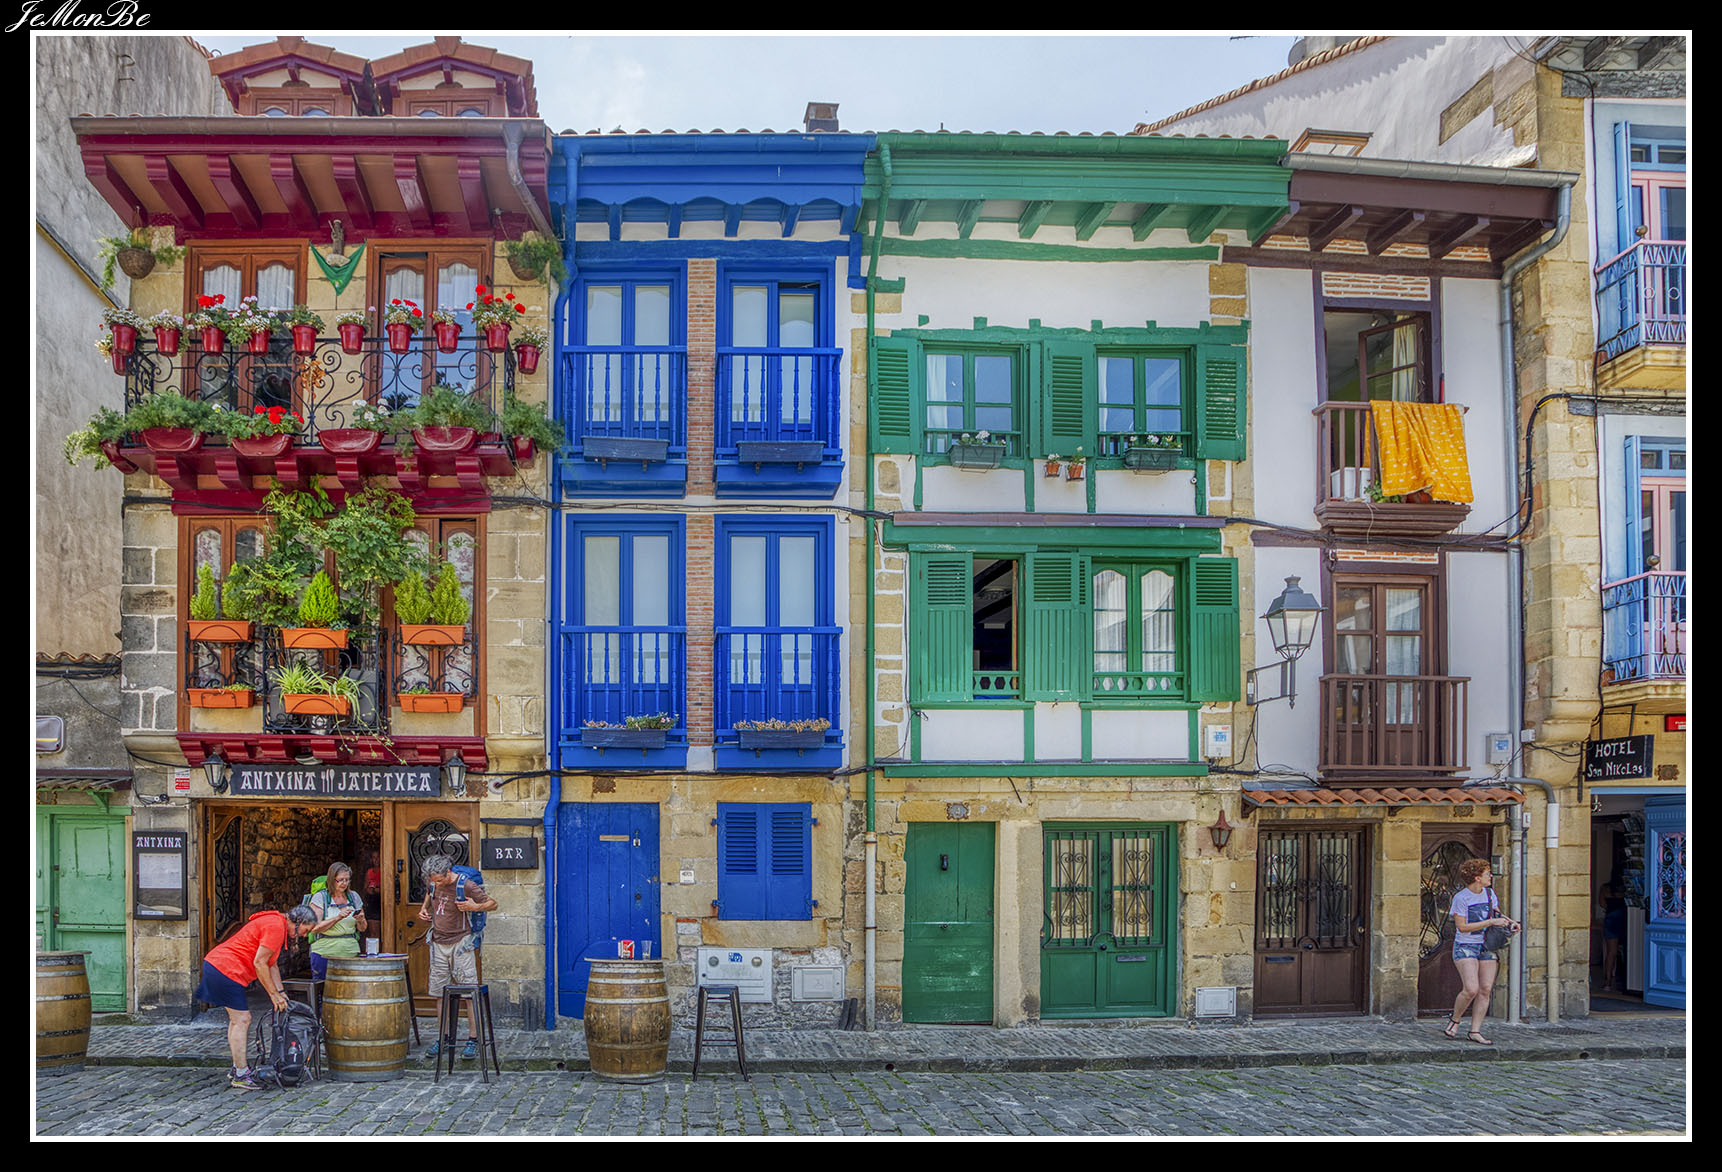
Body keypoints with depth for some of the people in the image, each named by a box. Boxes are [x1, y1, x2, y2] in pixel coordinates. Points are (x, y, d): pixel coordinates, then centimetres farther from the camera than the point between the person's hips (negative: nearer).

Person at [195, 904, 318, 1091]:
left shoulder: (276, 924, 17)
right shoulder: (276, 926, -16)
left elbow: (271, 964, 22)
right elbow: (259, 963, -18)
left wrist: (280, 992, 15)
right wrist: (274, 994, -11)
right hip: (226, 969, -11)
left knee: (238, 1019, 16)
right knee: (241, 1020, -7)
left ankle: (238, 1069, 22)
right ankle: (241, 1076, -4)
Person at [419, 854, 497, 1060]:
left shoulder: (466, 885, -17)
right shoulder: (433, 882, -1)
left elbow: (493, 904, -7)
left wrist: (476, 907, -25)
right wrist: (424, 908, 7)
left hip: (460, 943, -5)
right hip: (438, 943, 5)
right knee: (439, 992, 7)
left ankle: (473, 1039, -3)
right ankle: (443, 1038, 16)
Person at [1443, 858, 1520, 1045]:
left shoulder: (1489, 893, 7)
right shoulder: (1461, 898, -13)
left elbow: (1496, 913, 24)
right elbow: (1462, 927, -17)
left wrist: (1510, 922, 3)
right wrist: (1491, 922, -18)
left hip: (1486, 947, 6)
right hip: (1465, 947, -6)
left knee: (1485, 990, -2)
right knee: (1471, 989, -17)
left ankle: (1475, 1031, 5)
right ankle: (1454, 1020, 8)